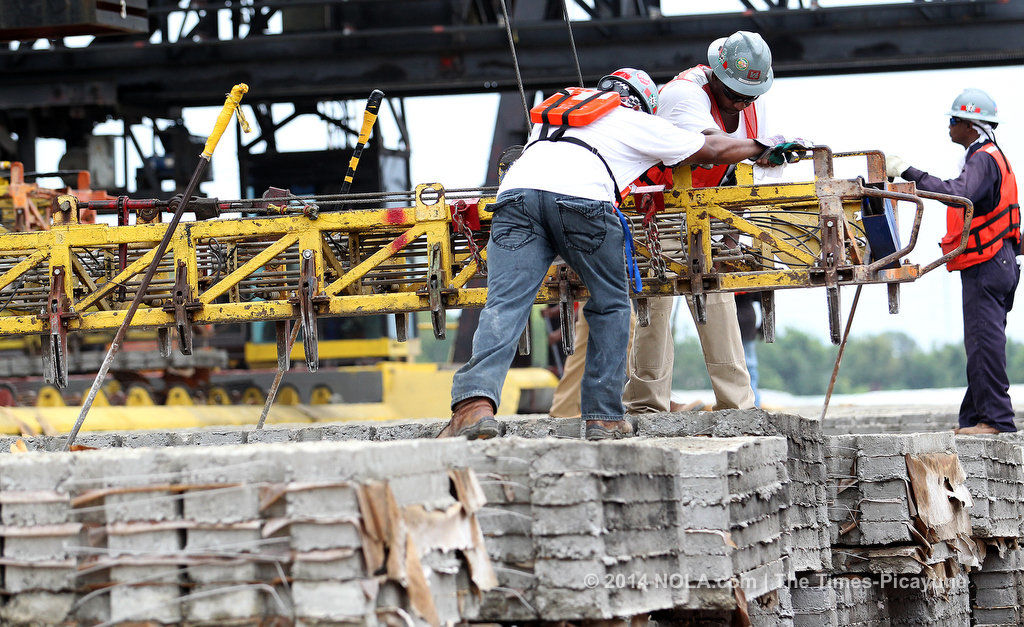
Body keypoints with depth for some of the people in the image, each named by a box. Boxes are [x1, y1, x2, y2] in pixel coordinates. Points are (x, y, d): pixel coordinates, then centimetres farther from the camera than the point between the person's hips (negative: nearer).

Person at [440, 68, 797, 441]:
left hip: (516, 191, 3)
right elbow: (713, 151, 38)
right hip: (581, 195, -3)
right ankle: (604, 417, 12)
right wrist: (764, 147, 56)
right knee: (610, 305, 16)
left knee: (504, 305, -8)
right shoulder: (639, 123, 30)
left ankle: (475, 403, -30)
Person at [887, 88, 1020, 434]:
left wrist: (910, 173, -32)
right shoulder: (989, 156, 21)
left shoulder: (983, 159, -14)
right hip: (996, 264, 11)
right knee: (982, 341, 11)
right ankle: (975, 417, 14)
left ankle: (995, 418, -11)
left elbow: (959, 193, -32)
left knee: (984, 341, -10)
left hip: (986, 264, -11)